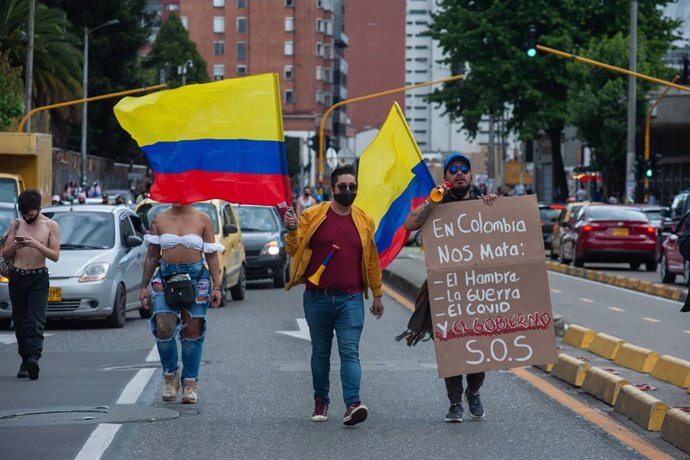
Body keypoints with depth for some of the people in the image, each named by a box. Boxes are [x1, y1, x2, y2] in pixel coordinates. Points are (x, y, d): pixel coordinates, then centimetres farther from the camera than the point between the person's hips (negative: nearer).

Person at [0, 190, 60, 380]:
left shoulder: (50, 226, 1)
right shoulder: (16, 225, 10)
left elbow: (55, 255, -5)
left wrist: (36, 245, -20)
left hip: (38, 278, -4)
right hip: (17, 277, 4)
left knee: (36, 319, -16)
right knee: (20, 320, 5)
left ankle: (34, 356, -30)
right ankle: (25, 360, 11)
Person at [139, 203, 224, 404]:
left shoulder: (202, 220, 5)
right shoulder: (159, 220, 8)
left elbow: (212, 254, 5)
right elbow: (152, 255, 12)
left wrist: (216, 287, -1)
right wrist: (144, 286, 8)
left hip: (196, 277, -1)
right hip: (166, 277, 1)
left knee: (193, 330, 0)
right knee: (163, 328, -13)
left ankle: (190, 383, 8)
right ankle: (170, 376, 6)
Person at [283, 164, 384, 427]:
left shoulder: (364, 221, 7)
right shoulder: (313, 216, 1)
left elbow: (372, 260, 14)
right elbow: (294, 250, 1)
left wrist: (376, 294, 17)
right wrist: (292, 231, -19)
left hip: (350, 299, 0)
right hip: (317, 297, 0)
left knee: (350, 352, -10)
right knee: (320, 352, 11)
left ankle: (353, 404, -20)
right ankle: (321, 401, 23)